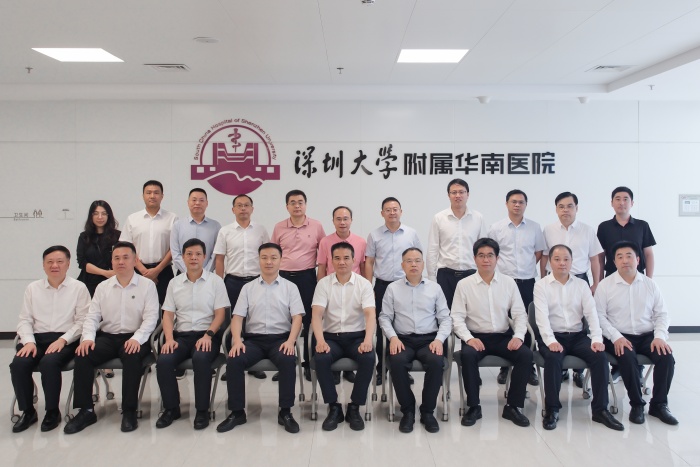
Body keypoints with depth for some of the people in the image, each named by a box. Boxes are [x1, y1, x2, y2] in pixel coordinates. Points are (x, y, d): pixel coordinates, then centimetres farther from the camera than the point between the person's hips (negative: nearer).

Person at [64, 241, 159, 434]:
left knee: (132, 357, -35)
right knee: (82, 356, -23)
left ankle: (129, 411, -21)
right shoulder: (103, 287, 13)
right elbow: (92, 316, 9)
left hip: (134, 339, -3)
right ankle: (85, 411, -12)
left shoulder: (147, 285, 2)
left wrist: (137, 338, -22)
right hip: (107, 337, 4)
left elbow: (151, 317, -6)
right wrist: (88, 337, -11)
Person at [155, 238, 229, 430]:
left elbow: (220, 314, 0)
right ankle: (171, 408, -4)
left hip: (207, 335, -3)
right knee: (164, 361, -26)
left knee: (201, 358, -34)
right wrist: (169, 339, -9)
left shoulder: (215, 281, 4)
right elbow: (168, 314, 8)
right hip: (181, 335, 3)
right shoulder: (174, 283, 13)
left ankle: (202, 410, -17)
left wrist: (208, 335, -17)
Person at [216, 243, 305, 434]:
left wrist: (290, 341, -19)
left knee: (288, 361, -33)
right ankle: (237, 412, -10)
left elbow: (297, 318, -1)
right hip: (254, 338, 2)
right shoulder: (248, 288, 12)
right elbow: (237, 317, 4)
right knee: (233, 361, -26)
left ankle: (285, 412, -17)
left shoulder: (290, 287, 8)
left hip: (280, 338, -1)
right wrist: (237, 340, -14)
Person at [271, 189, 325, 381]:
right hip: (284, 277, 2)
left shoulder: (316, 226, -1)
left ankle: (309, 363, 15)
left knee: (308, 320, 5)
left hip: (307, 277, -2)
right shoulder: (279, 227, 4)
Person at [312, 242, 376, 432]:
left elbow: (370, 315, -12)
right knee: (320, 358, -30)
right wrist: (320, 340, -27)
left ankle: (354, 408, -11)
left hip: (357, 336, 0)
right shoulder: (323, 283, 2)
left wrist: (368, 340, -30)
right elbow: (317, 315, -8)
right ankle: (334, 407, -10)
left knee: (368, 358, -30)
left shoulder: (364, 284, 0)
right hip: (331, 336, 0)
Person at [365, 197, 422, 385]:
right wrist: (369, 288, -1)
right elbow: (369, 262, 4)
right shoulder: (374, 235, 2)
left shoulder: (411, 234, 2)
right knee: (381, 327, 4)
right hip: (382, 285, 0)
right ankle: (381, 369, 14)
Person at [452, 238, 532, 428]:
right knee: (467, 355, -33)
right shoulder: (464, 284, -2)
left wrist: (518, 336, -12)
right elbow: (457, 317, -4)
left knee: (526, 354, -24)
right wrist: (469, 338, -20)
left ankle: (513, 406, -8)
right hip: (476, 337, -2)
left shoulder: (509, 282, 5)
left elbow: (520, 314, 5)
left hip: (503, 337, 2)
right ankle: (474, 406, -13)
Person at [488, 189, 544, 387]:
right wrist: (504, 268, 3)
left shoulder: (534, 227, 5)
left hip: (528, 282, 1)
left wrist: (527, 267, 4)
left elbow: (539, 252, 13)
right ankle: (504, 367, 13)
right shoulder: (496, 228, 1)